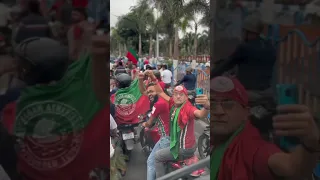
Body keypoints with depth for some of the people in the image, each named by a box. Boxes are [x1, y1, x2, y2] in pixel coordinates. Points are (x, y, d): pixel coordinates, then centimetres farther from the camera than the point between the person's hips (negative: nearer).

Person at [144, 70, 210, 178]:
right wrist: (153, 78, -4)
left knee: (158, 156, 1)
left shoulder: (188, 108, -27)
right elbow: (160, 93, 5)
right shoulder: (173, 104, -5)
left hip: (184, 148, -8)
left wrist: (206, 107, -70)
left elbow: (201, 114, -48)